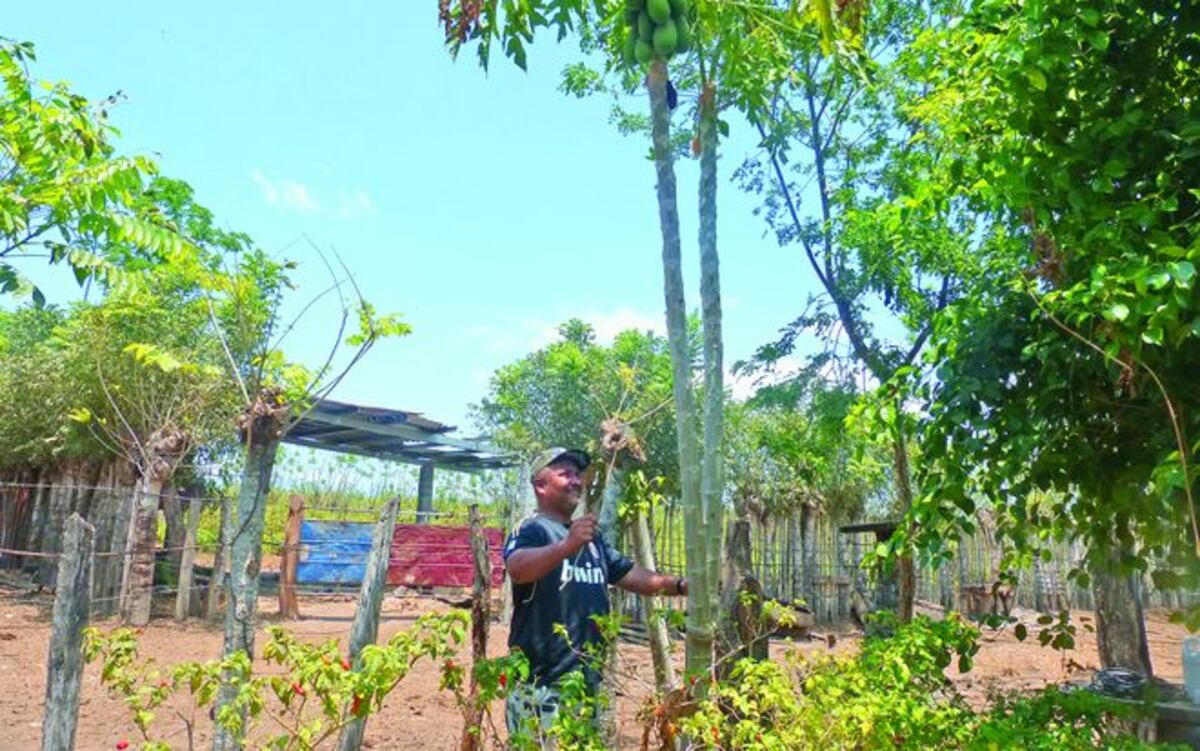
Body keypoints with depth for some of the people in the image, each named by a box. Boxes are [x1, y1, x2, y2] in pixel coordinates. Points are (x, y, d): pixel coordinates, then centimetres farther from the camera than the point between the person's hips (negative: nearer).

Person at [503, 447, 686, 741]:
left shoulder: (591, 537, 17)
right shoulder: (531, 529, -10)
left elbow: (630, 574, 19)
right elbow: (517, 568, -30)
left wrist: (679, 585, 4)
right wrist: (566, 546, -49)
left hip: (589, 679, 8)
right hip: (542, 683, -8)